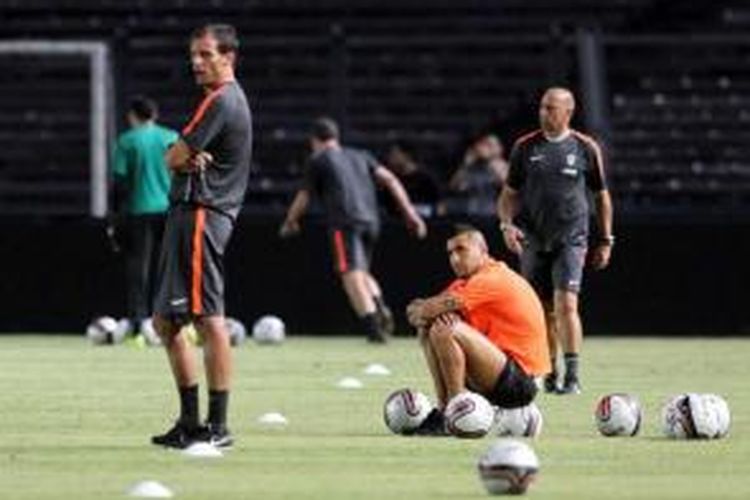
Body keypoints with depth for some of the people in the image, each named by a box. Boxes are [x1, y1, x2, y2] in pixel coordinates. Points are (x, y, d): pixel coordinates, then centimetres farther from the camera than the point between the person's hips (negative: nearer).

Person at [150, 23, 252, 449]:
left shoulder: (220, 102, -11)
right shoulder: (234, 99, 21)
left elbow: (175, 158, -12)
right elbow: (178, 159, 16)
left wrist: (185, 156, 9)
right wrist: (192, 159, -6)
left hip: (200, 215, -11)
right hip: (189, 212, 11)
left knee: (209, 319, -12)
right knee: (167, 322, 15)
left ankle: (218, 426, -13)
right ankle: (191, 421, 19)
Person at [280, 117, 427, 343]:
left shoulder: (318, 160, 12)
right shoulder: (360, 157, 26)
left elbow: (304, 197, 16)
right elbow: (389, 180, 15)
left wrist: (290, 222, 33)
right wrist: (409, 211, 12)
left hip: (344, 221, -6)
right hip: (371, 220, 6)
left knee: (352, 273, -12)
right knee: (362, 271, 19)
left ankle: (372, 323, -28)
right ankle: (379, 306, -9)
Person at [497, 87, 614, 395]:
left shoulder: (585, 148, 2)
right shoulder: (525, 147, 6)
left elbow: (601, 196, 11)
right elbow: (510, 194, 12)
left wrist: (605, 241, 9)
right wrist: (507, 224, -6)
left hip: (571, 241, -2)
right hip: (533, 241, 2)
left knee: (566, 304, -16)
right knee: (543, 311, 6)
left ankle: (572, 376, -15)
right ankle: (549, 375, 18)